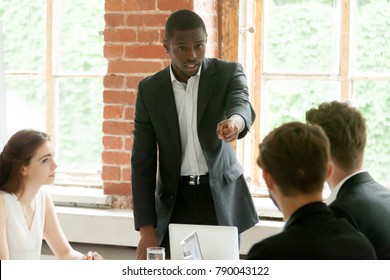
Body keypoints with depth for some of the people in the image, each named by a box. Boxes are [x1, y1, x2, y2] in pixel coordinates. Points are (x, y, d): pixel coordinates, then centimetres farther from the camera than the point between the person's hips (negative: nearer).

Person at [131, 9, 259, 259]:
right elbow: (143, 162, 0)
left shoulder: (228, 73, -4)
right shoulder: (149, 89, 0)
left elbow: (242, 105, -26)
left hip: (221, 198, -1)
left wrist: (236, 121, -53)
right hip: (175, 201, 1)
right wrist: (146, 229, -8)